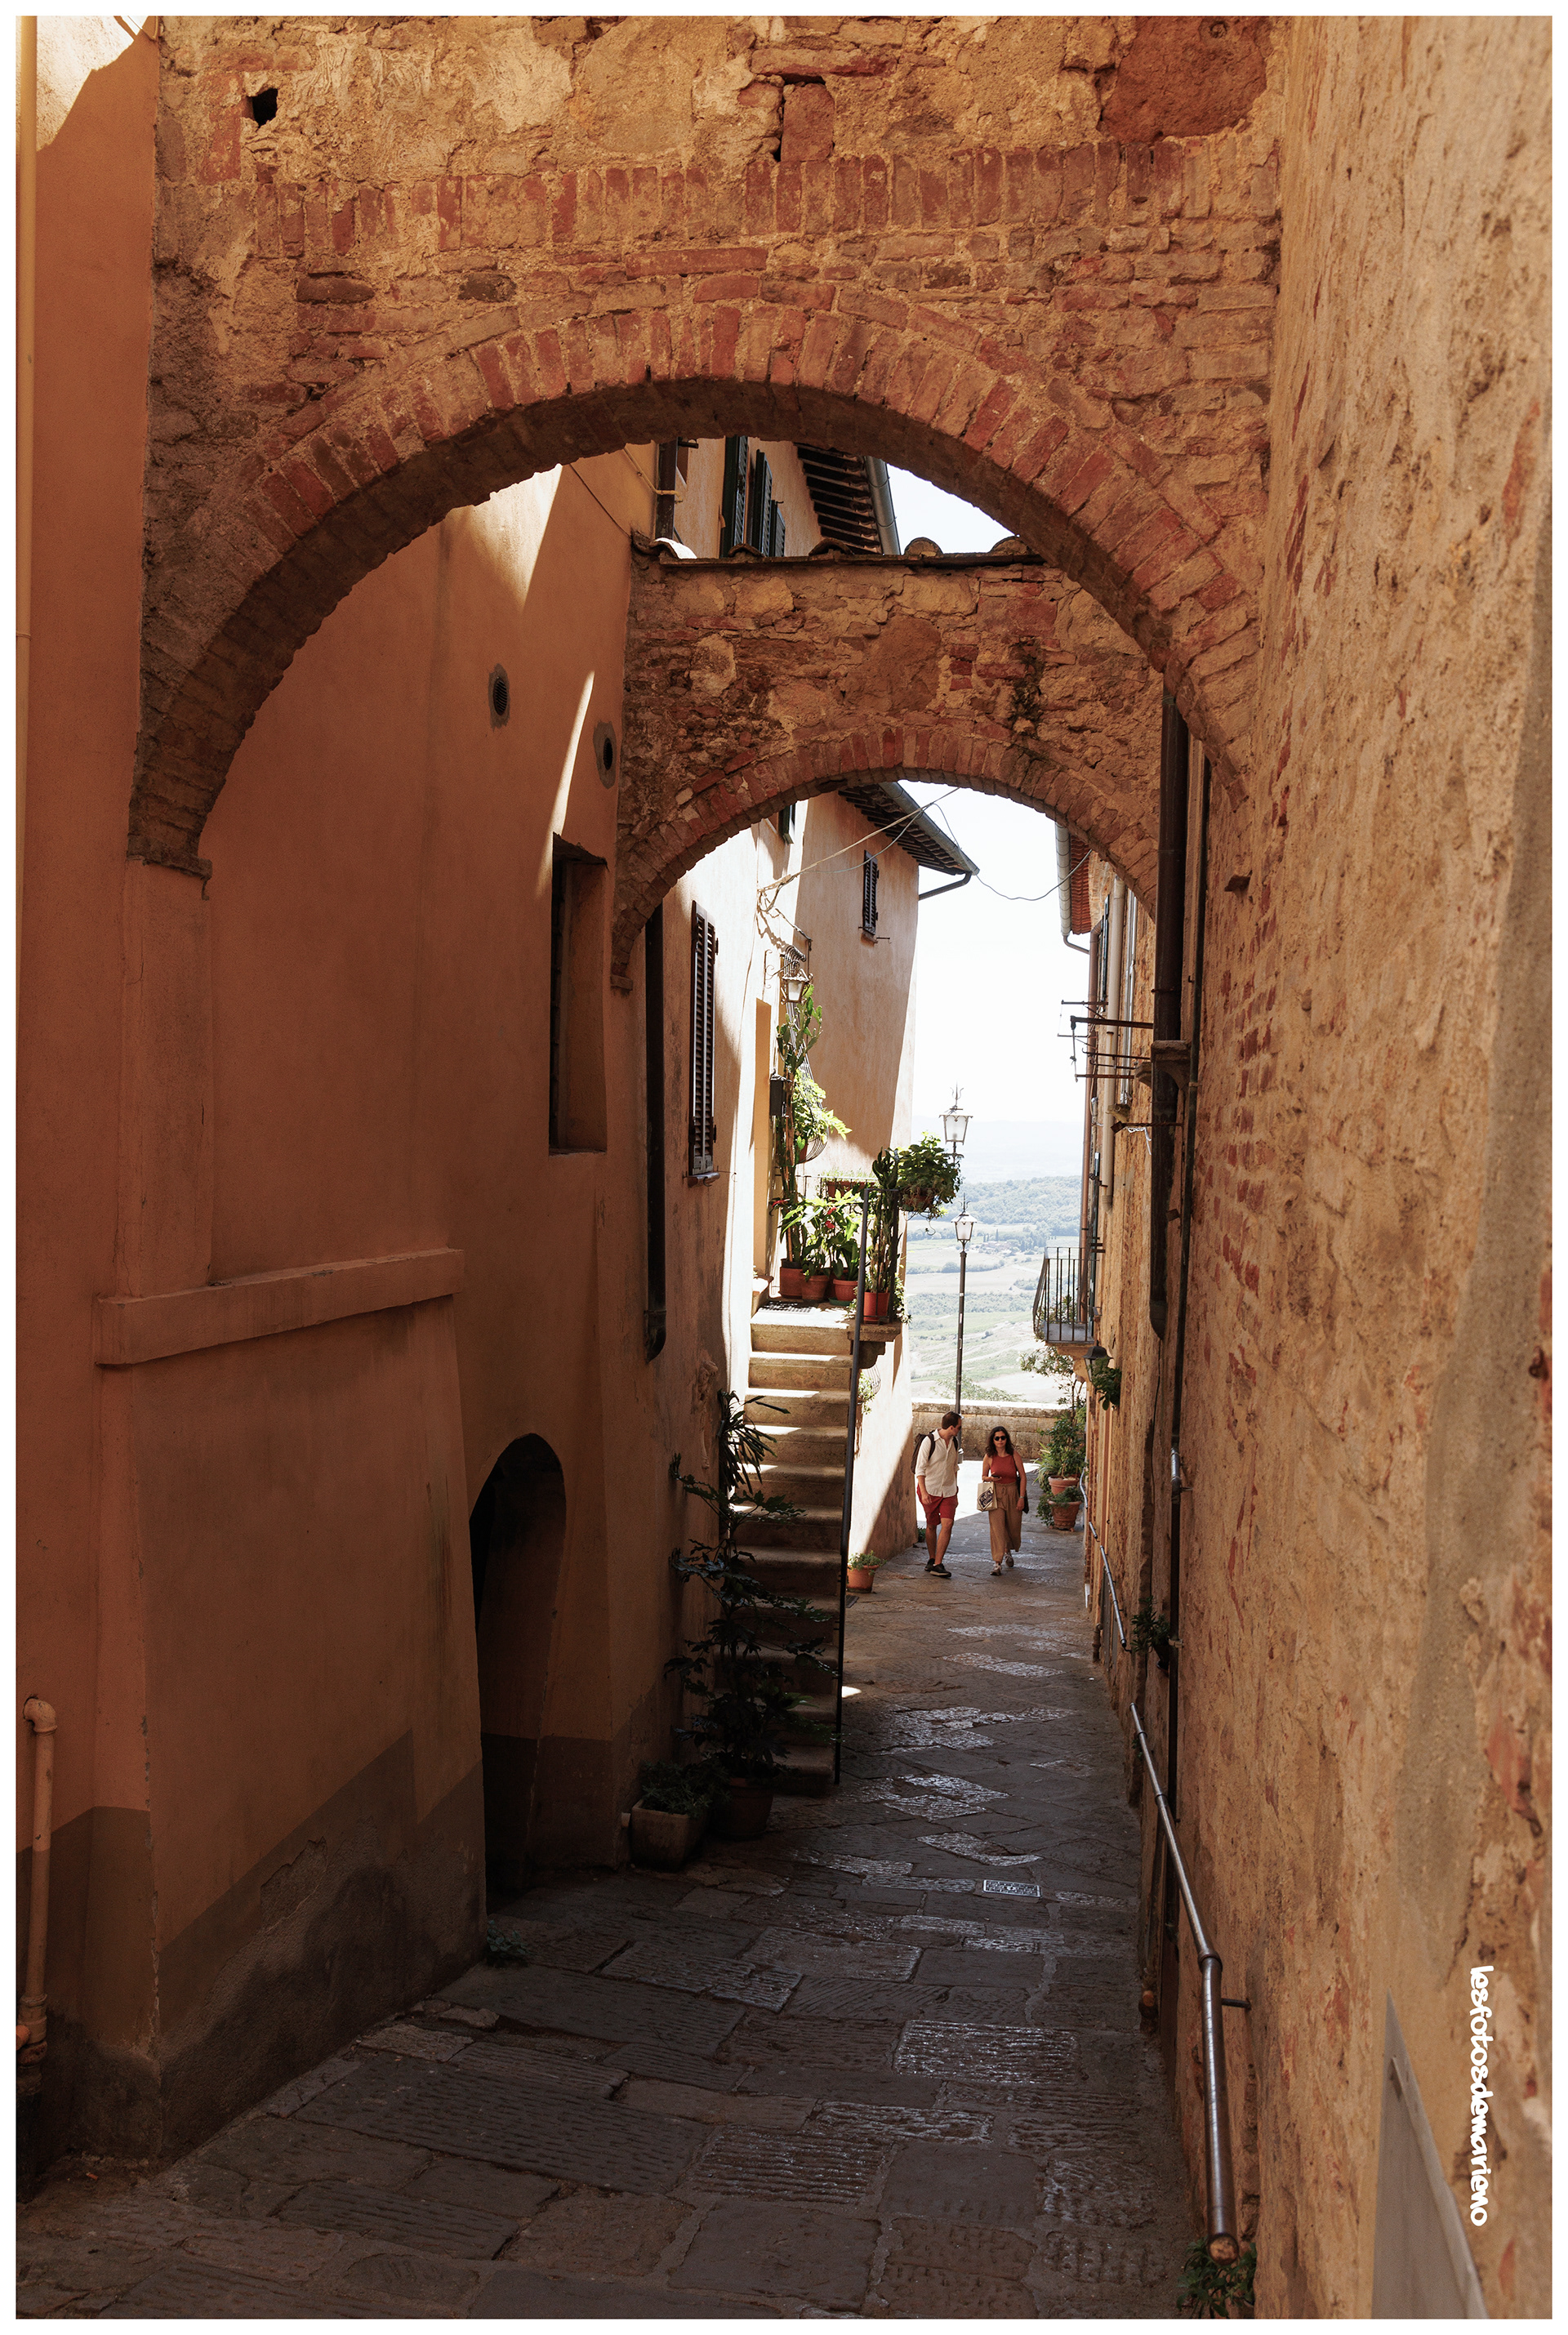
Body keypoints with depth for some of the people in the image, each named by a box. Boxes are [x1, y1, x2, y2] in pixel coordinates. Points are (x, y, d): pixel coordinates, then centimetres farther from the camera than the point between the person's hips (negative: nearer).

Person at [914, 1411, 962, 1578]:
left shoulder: (954, 1442, 7)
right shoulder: (929, 1441, -12)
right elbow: (920, 1469, -13)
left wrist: (955, 1490, 21)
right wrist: (923, 1492, -22)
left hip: (948, 1491, 4)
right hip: (930, 1489, -4)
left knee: (947, 1525, -10)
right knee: (932, 1525, 6)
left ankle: (938, 1564, -10)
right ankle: (931, 1559, 24)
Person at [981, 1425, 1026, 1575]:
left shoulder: (1014, 1455, -5)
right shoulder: (989, 1457, -3)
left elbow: (1022, 1476, 0)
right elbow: (983, 1477, 10)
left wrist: (1021, 1498, -5)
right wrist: (990, 1478, -14)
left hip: (1013, 1494, 1)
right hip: (996, 1495, -1)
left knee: (1014, 1528, 10)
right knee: (997, 1527, -13)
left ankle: (1008, 1551, 43)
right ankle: (997, 1563, -12)